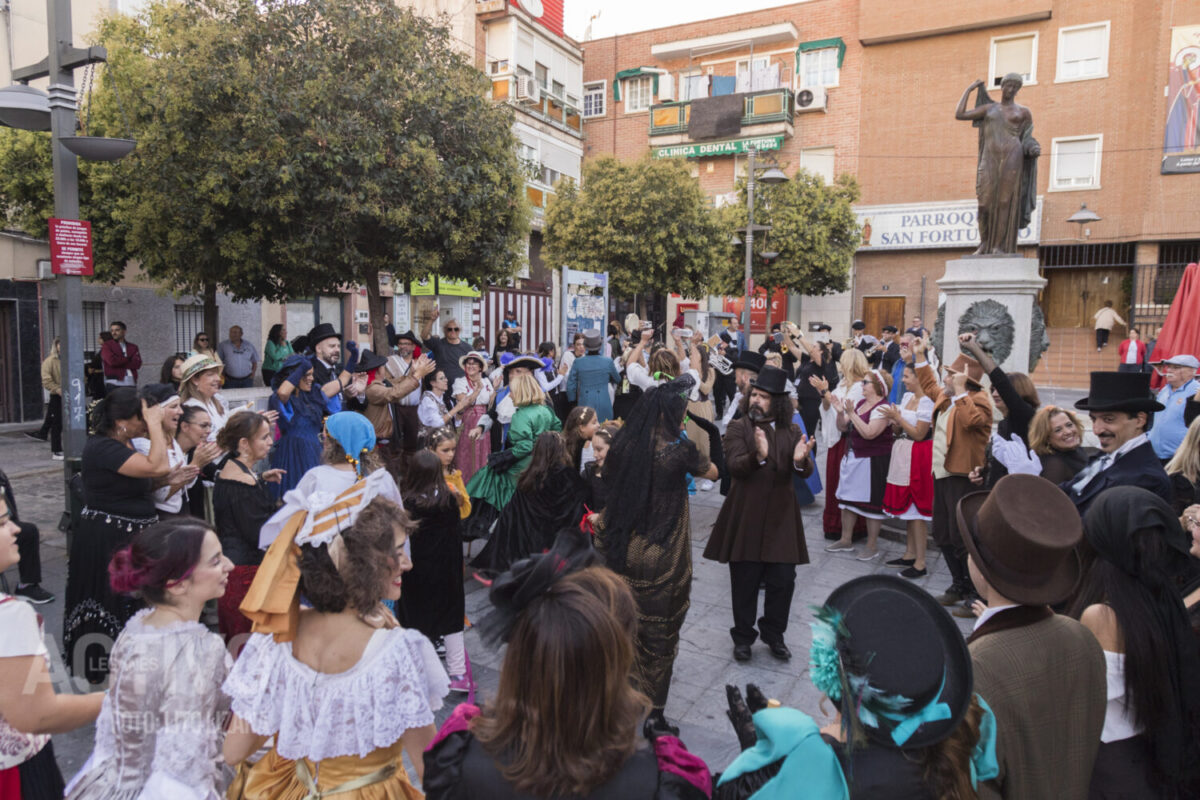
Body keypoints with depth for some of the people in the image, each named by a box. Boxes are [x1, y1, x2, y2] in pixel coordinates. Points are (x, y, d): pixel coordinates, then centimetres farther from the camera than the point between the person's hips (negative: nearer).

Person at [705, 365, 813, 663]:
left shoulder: (792, 432, 6)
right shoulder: (738, 428, -3)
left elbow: (806, 472, -2)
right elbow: (735, 466, -16)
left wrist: (800, 460, -26)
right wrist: (758, 456, -36)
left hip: (781, 518, 3)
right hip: (746, 517, -2)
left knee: (783, 581, 7)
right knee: (745, 582, 6)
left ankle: (774, 634, 28)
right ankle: (743, 636, 24)